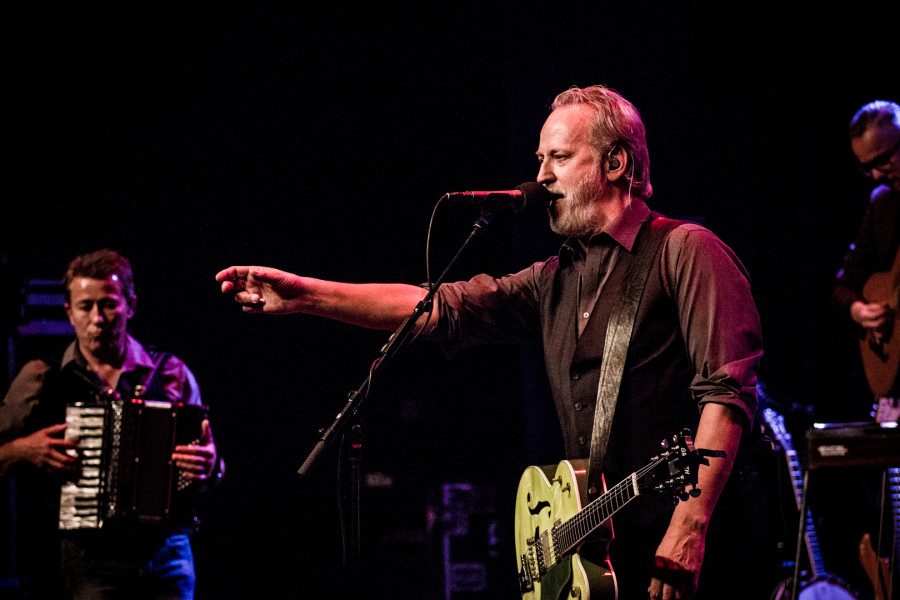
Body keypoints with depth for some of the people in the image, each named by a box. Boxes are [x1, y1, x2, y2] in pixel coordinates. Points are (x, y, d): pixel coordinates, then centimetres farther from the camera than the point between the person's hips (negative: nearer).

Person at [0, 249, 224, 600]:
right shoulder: (41, 378, 6)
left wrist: (209, 465, -10)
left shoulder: (170, 374, 9)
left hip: (164, 553, 1)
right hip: (82, 555, -1)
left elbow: (209, 470, 12)